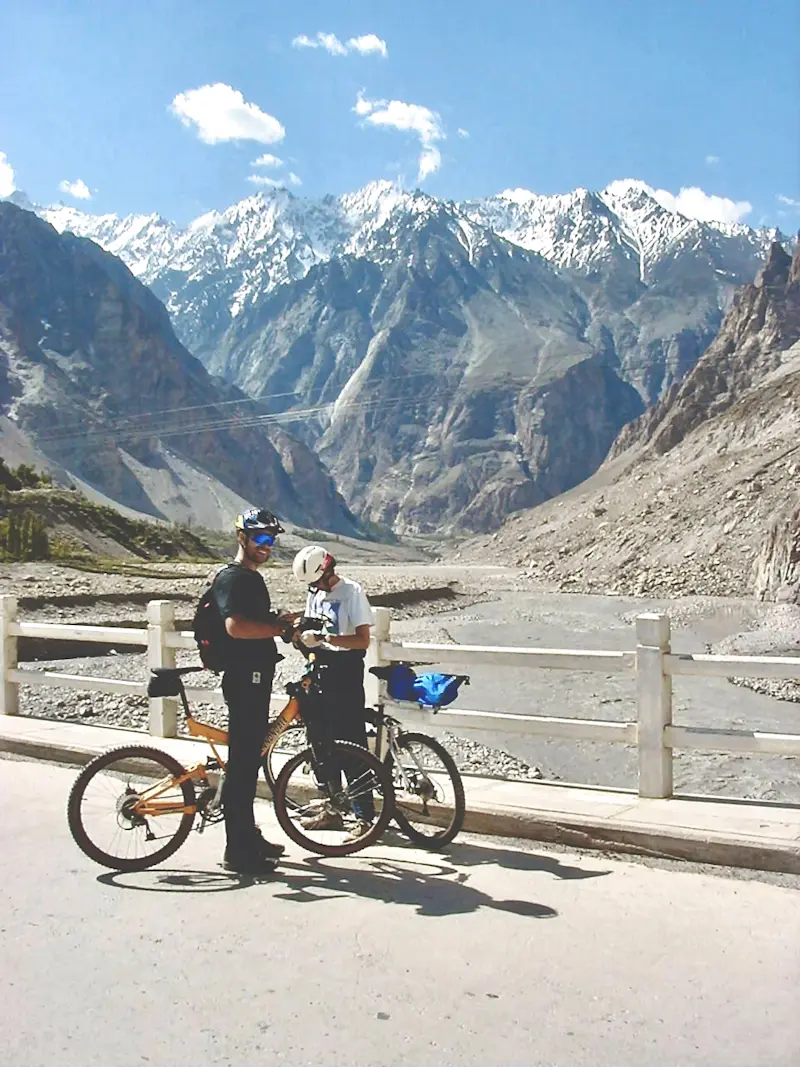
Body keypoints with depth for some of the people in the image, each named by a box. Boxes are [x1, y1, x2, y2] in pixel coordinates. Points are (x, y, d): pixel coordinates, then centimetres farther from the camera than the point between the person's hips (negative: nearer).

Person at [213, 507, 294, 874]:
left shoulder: (253, 578, 18)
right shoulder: (232, 578, -14)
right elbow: (235, 626, -28)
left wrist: (280, 622, 10)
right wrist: (279, 627, -19)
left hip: (257, 678, 10)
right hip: (243, 679, -10)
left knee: (251, 759, 16)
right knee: (242, 761, -6)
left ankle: (249, 836, 27)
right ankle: (238, 852, 0)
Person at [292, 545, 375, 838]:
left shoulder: (352, 592, -10)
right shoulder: (315, 594, 13)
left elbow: (362, 639, -16)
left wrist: (323, 638, -25)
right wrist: (301, 634, -6)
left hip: (345, 673, -8)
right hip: (320, 671, 8)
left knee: (351, 745, -6)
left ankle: (365, 816, 1)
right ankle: (331, 809, 24)